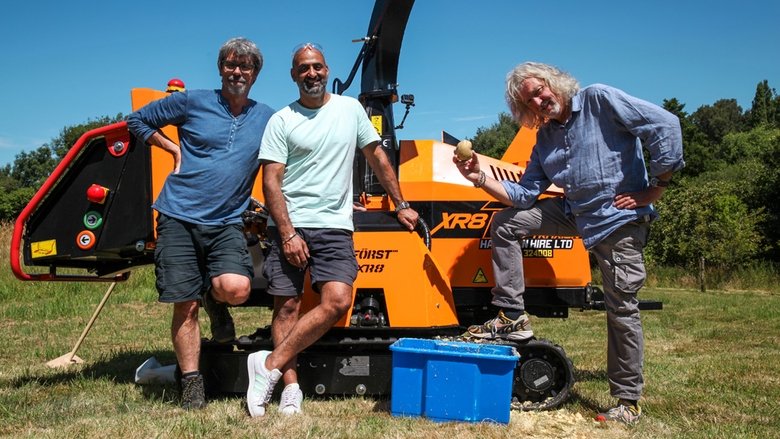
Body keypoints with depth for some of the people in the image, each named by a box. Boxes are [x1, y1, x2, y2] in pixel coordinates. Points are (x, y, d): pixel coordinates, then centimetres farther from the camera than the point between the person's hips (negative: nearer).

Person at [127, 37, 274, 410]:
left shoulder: (267, 118, 9)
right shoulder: (193, 102, 4)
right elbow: (138, 120, 14)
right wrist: (174, 148, 3)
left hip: (226, 223, 1)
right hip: (179, 217, -1)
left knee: (236, 288, -23)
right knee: (185, 306, -1)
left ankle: (214, 300, 14)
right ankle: (191, 386, 13)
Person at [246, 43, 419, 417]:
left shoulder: (350, 109, 11)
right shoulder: (282, 121, 3)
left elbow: (377, 157, 18)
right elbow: (271, 181, -3)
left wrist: (401, 205, 16)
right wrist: (288, 233, -13)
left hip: (334, 226, 1)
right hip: (289, 225, -1)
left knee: (337, 302, -15)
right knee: (286, 306, -2)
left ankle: (270, 365, -9)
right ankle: (291, 387, 4)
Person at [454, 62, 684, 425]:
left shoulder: (599, 101, -11)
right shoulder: (545, 139, 9)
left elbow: (665, 125, -18)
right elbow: (524, 194, 3)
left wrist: (655, 188, -17)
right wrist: (480, 178, -10)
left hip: (621, 217, -7)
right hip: (574, 213, 7)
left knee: (622, 308, -2)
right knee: (505, 223, 0)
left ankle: (628, 402, 14)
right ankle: (512, 318, 3)